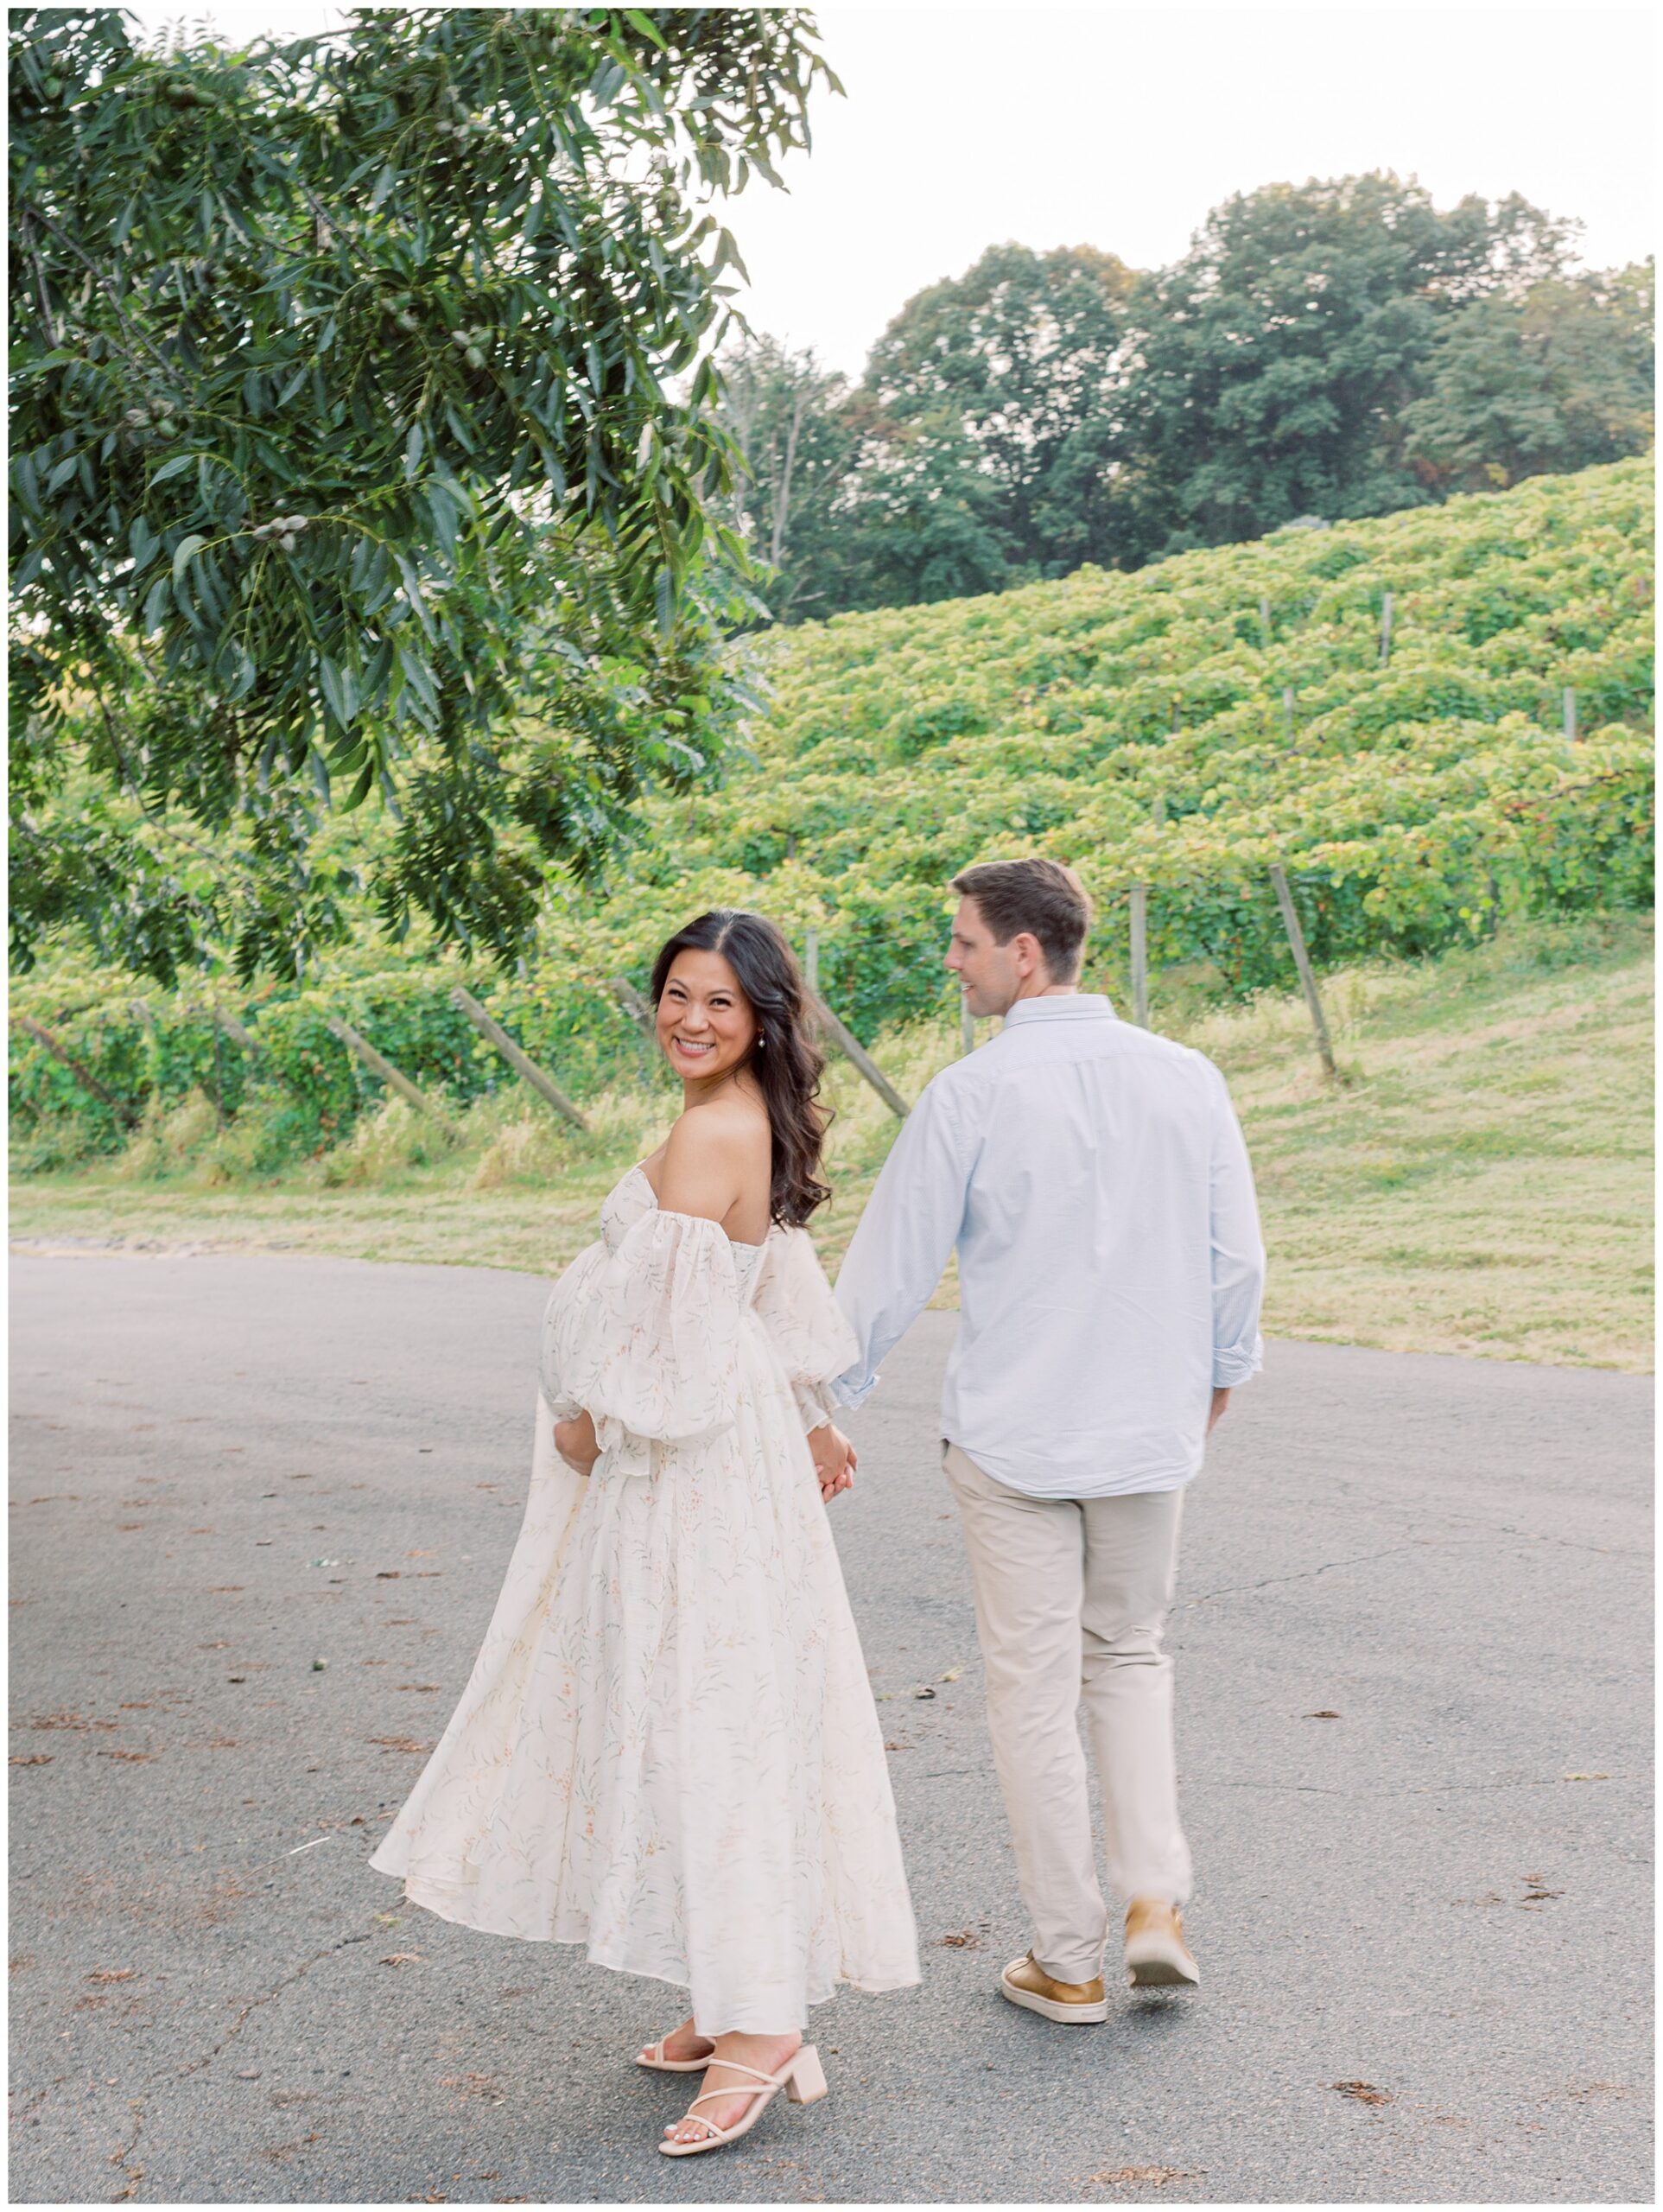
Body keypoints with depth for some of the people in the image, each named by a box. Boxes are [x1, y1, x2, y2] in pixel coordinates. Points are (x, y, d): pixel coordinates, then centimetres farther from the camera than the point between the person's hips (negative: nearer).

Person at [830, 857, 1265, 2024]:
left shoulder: (971, 1095, -13)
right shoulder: (1186, 1078, -2)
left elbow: (892, 1266, -7)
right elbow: (1239, 1256, 4)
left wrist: (828, 1399, 6)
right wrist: (1219, 1367, 22)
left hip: (1011, 1435, -4)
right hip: (1150, 1427, 4)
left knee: (1034, 1687, 8)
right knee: (1130, 1656, 23)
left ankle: (1069, 1960, 17)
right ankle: (1156, 1901, 11)